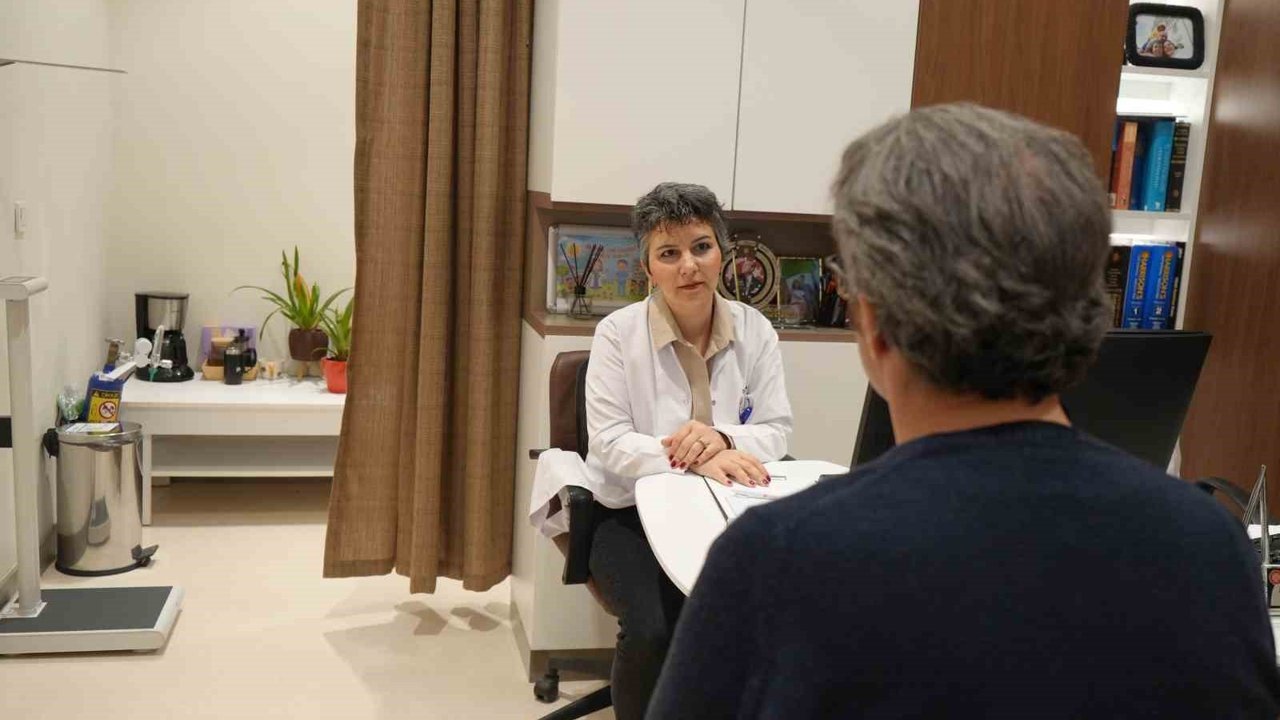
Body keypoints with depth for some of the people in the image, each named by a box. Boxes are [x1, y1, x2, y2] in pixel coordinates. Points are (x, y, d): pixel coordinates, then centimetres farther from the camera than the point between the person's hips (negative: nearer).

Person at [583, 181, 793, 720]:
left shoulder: (755, 330, 1)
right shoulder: (618, 333, -8)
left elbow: (777, 430, -1)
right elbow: (609, 443, -15)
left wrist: (723, 439, -24)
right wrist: (700, 461, -30)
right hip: (633, 513, -2)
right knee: (652, 630, -27)